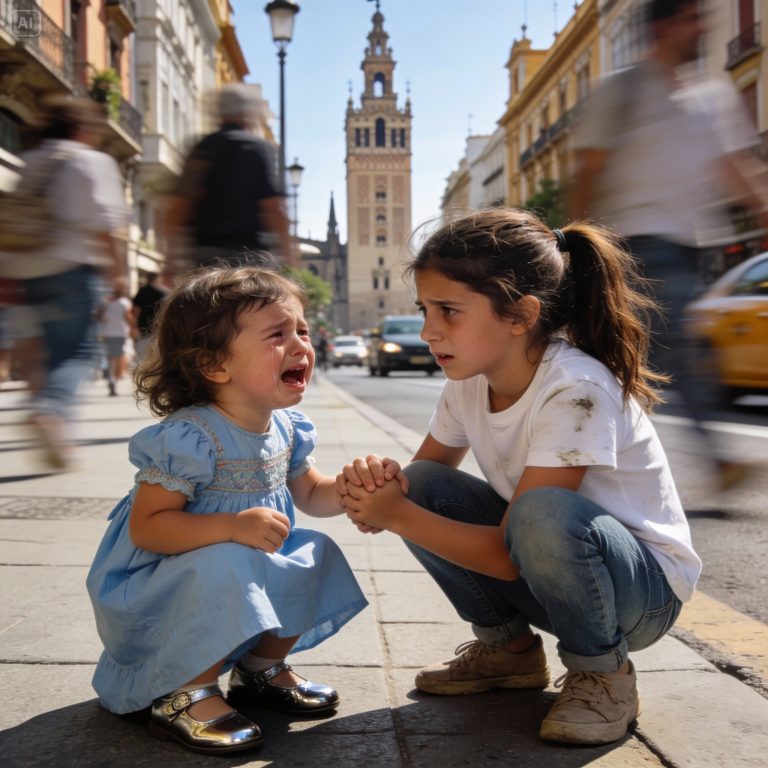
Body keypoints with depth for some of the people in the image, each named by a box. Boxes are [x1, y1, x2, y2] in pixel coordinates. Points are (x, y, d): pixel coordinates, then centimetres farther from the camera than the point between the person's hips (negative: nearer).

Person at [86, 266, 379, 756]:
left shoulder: (286, 427, -3)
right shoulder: (189, 439, -28)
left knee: (316, 555, -1)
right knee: (228, 568, -34)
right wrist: (232, 526, -39)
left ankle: (263, 667, 18)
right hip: (158, 590, -8)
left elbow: (312, 495, 11)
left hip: (250, 565, 8)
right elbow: (145, 527, -28)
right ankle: (186, 693, -11)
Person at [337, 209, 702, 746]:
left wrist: (397, 515, -26)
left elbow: (510, 558, -29)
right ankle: (510, 648, 8)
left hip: (647, 586, -6)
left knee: (543, 512, -37)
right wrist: (378, 489, -19)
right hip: (552, 572, 7)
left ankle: (603, 674, -8)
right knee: (421, 487, -13)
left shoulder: (575, 390, -30)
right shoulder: (469, 381, -8)